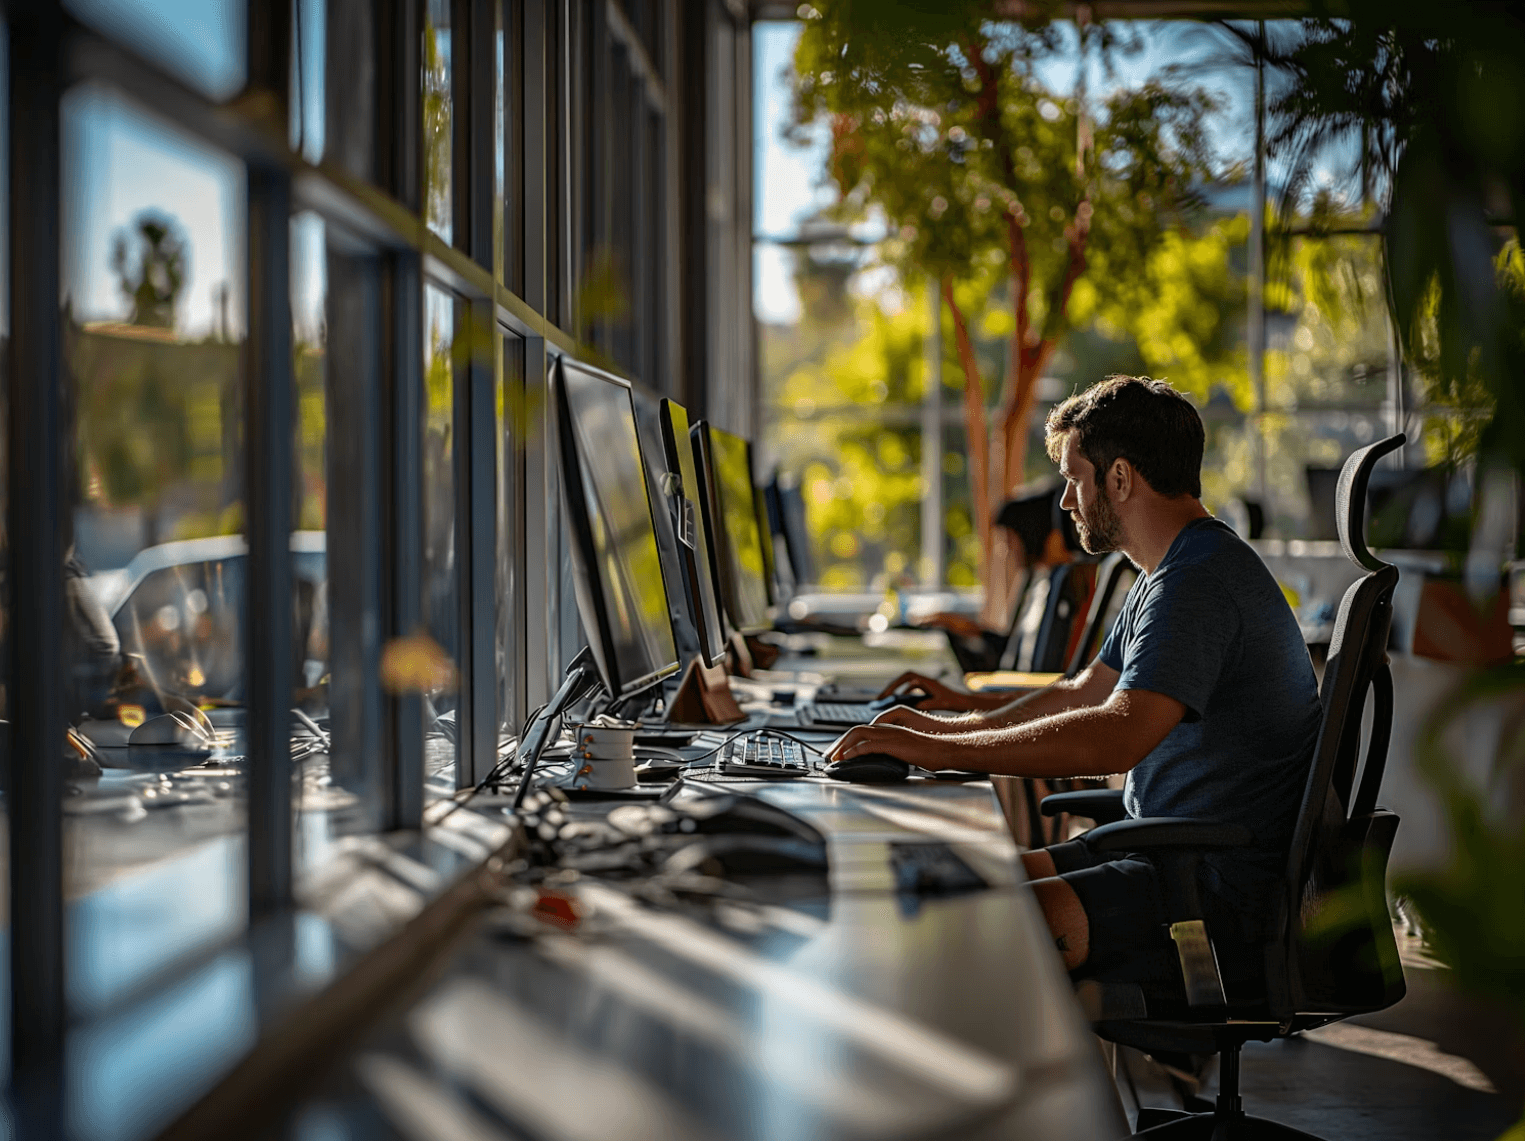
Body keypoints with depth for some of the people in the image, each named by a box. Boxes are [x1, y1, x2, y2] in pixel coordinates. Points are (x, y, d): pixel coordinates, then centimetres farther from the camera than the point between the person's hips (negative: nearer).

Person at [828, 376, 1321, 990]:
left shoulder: (1200, 582, -20)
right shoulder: (1173, 573, 16)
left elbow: (1117, 737, -32)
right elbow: (1084, 693, 26)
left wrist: (937, 750, -28)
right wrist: (945, 726, 15)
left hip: (1221, 893, -11)